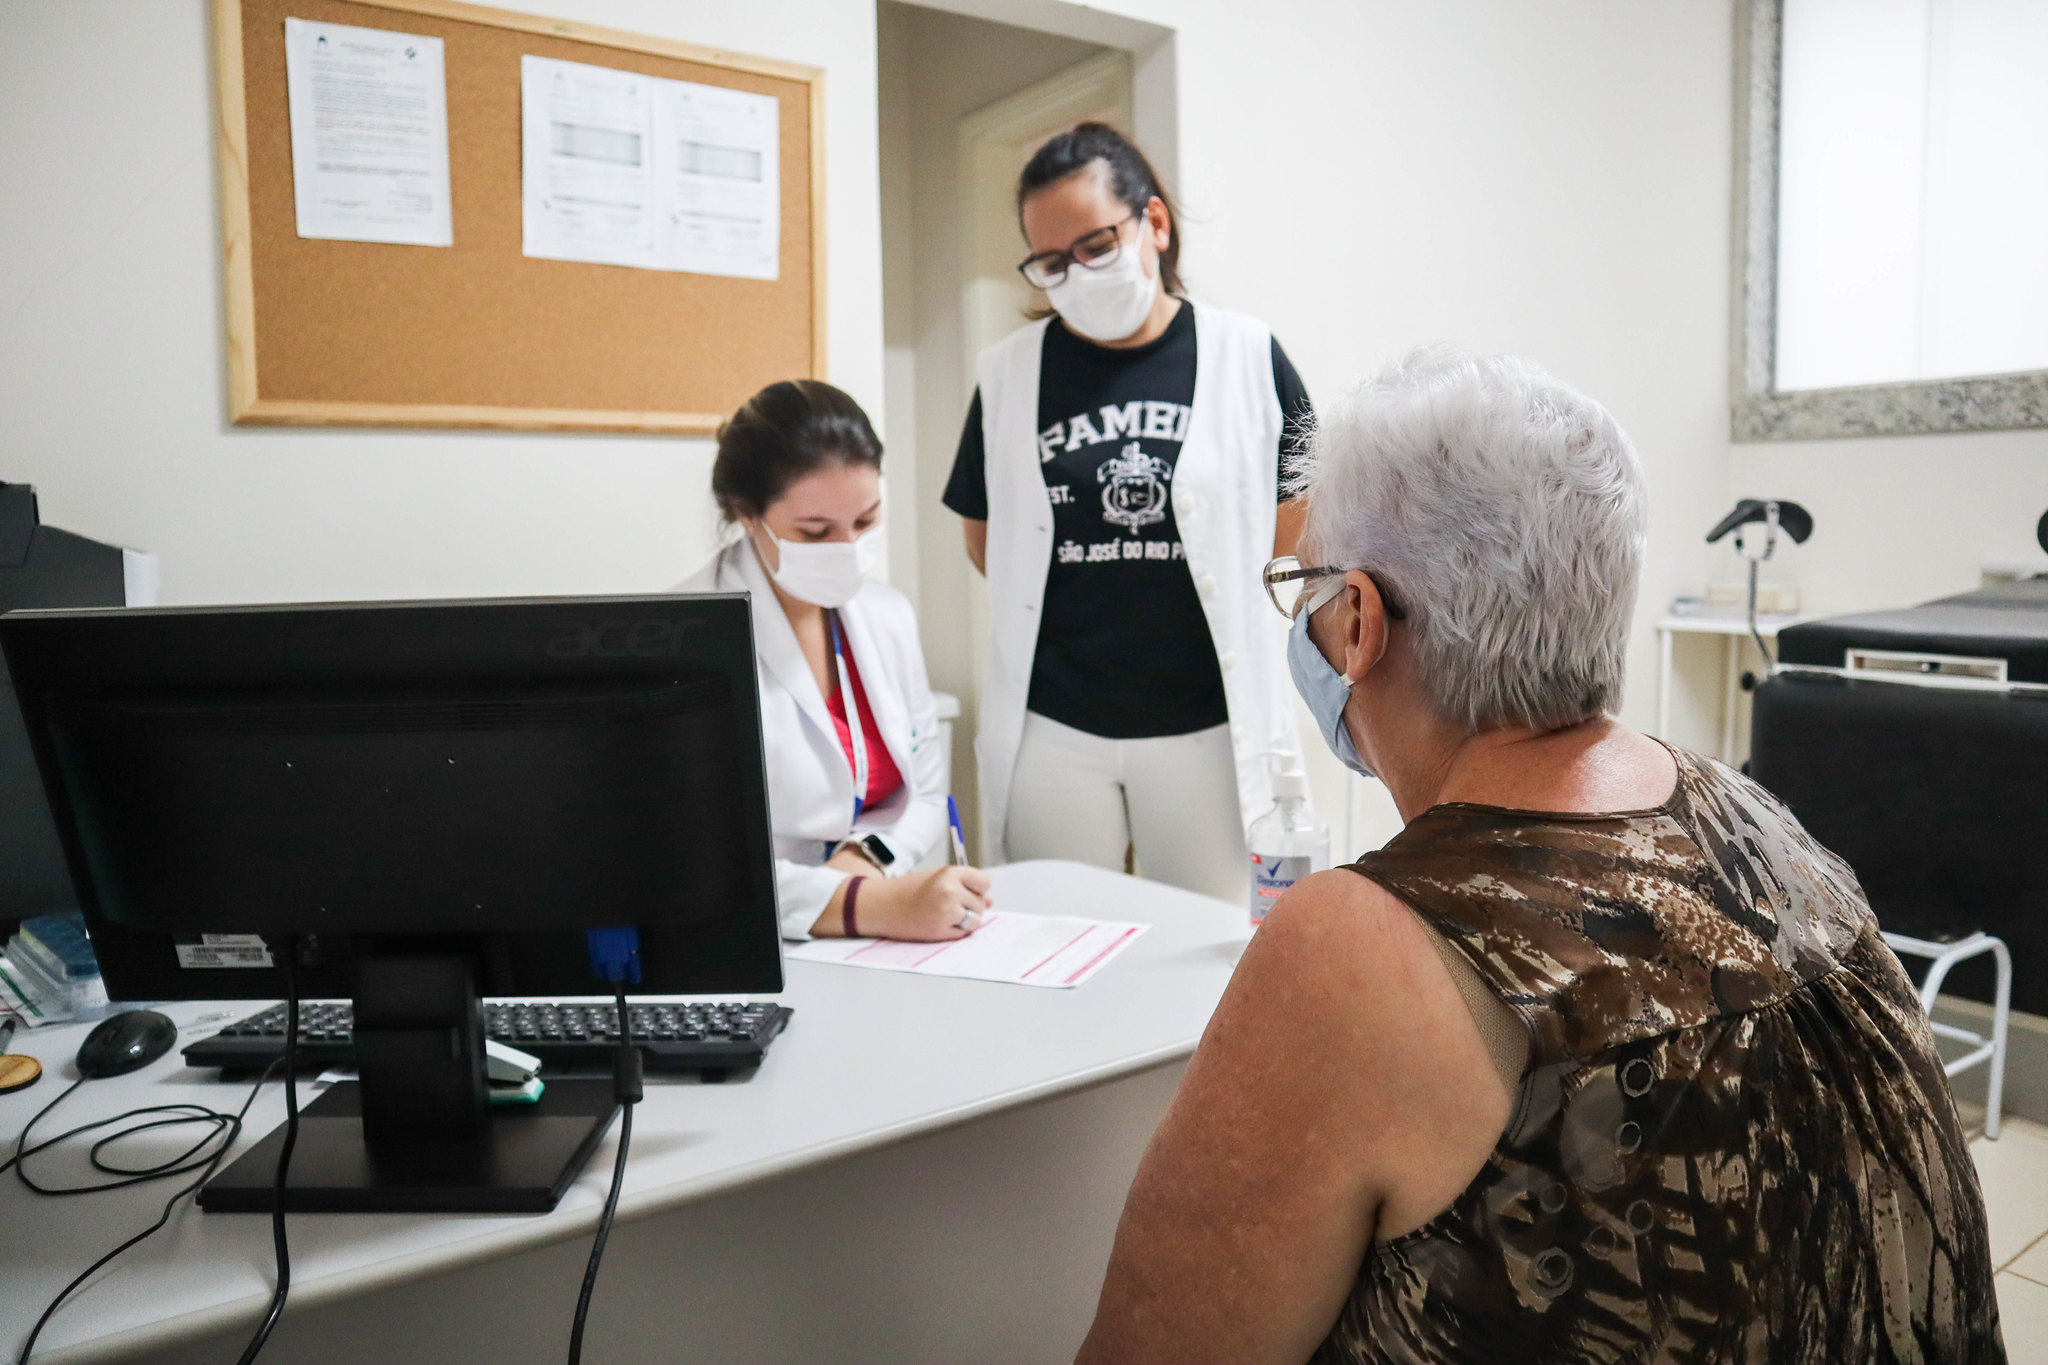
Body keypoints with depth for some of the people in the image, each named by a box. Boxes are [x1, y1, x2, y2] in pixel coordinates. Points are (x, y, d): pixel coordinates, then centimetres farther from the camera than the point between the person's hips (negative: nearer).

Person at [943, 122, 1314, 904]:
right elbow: (986, 539, 11)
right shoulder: (1010, 372, 3)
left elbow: (1300, 526, 6)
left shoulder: (1245, 357, -1)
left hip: (1209, 724, -1)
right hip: (1053, 729, 1)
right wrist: (1056, 618, 3)